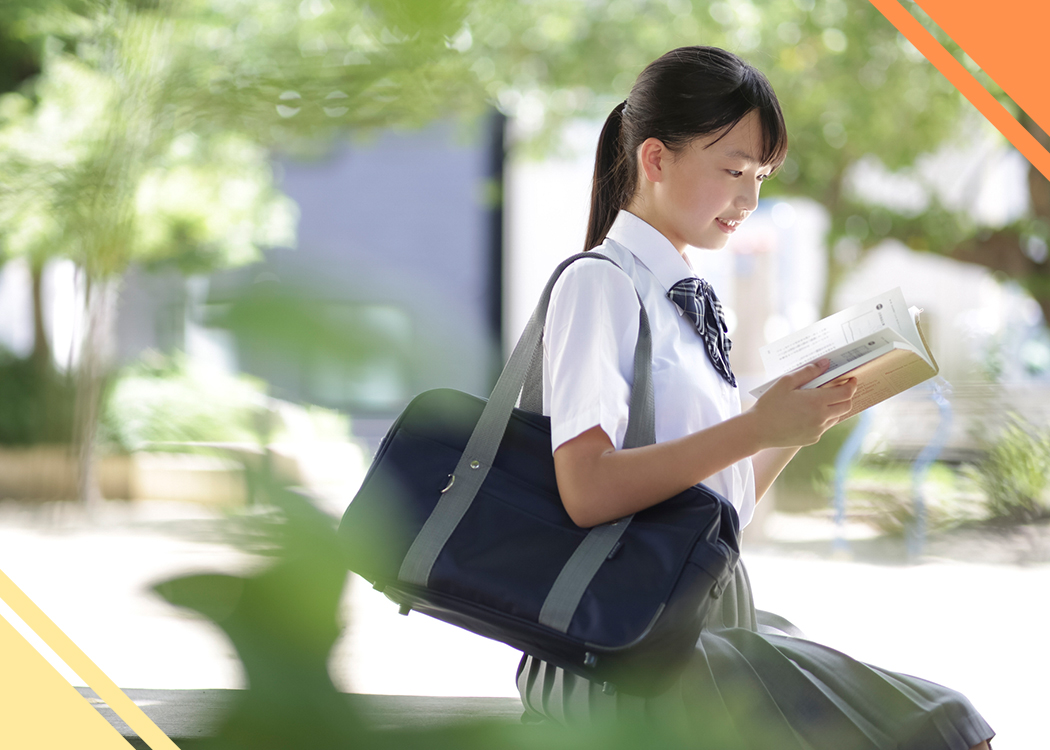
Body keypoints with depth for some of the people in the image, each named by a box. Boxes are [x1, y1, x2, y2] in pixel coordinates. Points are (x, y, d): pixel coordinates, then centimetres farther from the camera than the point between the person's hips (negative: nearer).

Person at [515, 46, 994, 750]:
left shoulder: (691, 301, 19)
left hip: (717, 624, 8)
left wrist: (807, 420, 5)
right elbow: (588, 491, -19)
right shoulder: (600, 283, -6)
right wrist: (757, 429, -17)